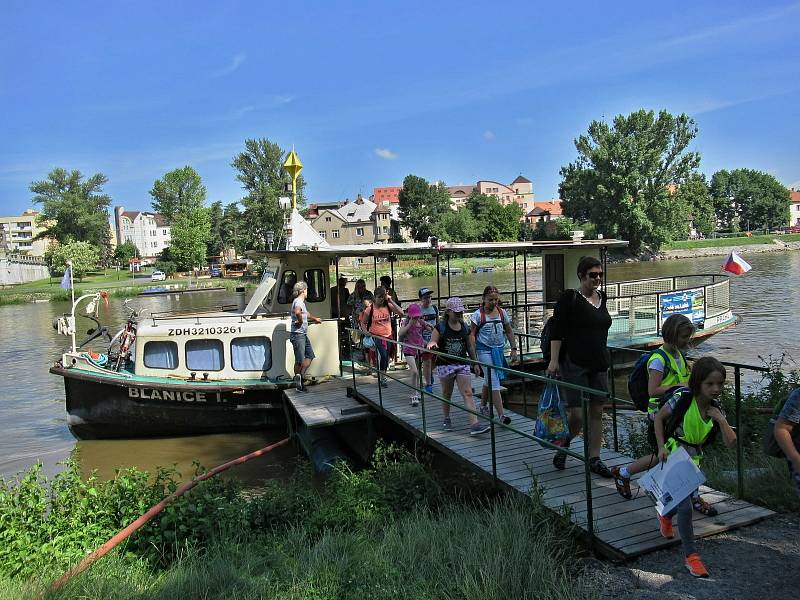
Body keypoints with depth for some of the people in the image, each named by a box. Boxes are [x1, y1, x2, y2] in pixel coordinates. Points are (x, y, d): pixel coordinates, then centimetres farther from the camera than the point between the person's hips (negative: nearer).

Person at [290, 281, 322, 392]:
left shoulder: (301, 302, 17)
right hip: (298, 334, -10)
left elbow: (306, 313, 40)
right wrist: (300, 321, -22)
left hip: (303, 335, 10)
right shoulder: (298, 301, -15)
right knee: (299, 360, -6)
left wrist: (315, 319, 55)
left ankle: (300, 376, 9)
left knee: (310, 356, 12)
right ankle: (298, 379, -2)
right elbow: (297, 312, -40)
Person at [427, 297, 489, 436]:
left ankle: (474, 424, -15)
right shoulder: (440, 328, -5)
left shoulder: (465, 328, 7)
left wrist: (475, 363, 15)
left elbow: (470, 347, 15)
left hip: (462, 365, 2)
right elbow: (431, 344, -6)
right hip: (445, 365, -2)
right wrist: (432, 344, -30)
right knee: (447, 394, 12)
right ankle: (446, 419, 33)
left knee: (468, 393, -8)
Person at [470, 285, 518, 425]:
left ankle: (483, 406, 37)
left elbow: (509, 332, 12)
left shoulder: (502, 313, 5)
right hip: (485, 350, -5)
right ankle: (501, 414, -13)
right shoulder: (478, 315, -9)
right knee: (494, 381, -11)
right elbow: (472, 335, -8)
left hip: (499, 349, 5)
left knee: (489, 380, 18)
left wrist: (514, 349, 7)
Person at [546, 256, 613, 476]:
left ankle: (594, 458, 18)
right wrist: (554, 360, -18)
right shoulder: (569, 298, -8)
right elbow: (557, 331, -12)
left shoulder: (601, 297, 12)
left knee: (597, 411, 8)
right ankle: (563, 444, 23)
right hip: (574, 364, -6)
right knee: (577, 415, -6)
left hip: (599, 363, 7)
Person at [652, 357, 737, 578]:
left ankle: (665, 517, 55)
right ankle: (690, 554, 5)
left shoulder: (716, 409, -5)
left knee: (684, 500, 23)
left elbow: (731, 443, -7)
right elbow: (659, 418, -7)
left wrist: (721, 420, -19)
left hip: (694, 459, 6)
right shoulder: (683, 398, -19)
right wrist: (661, 447, -13)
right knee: (685, 506, -9)